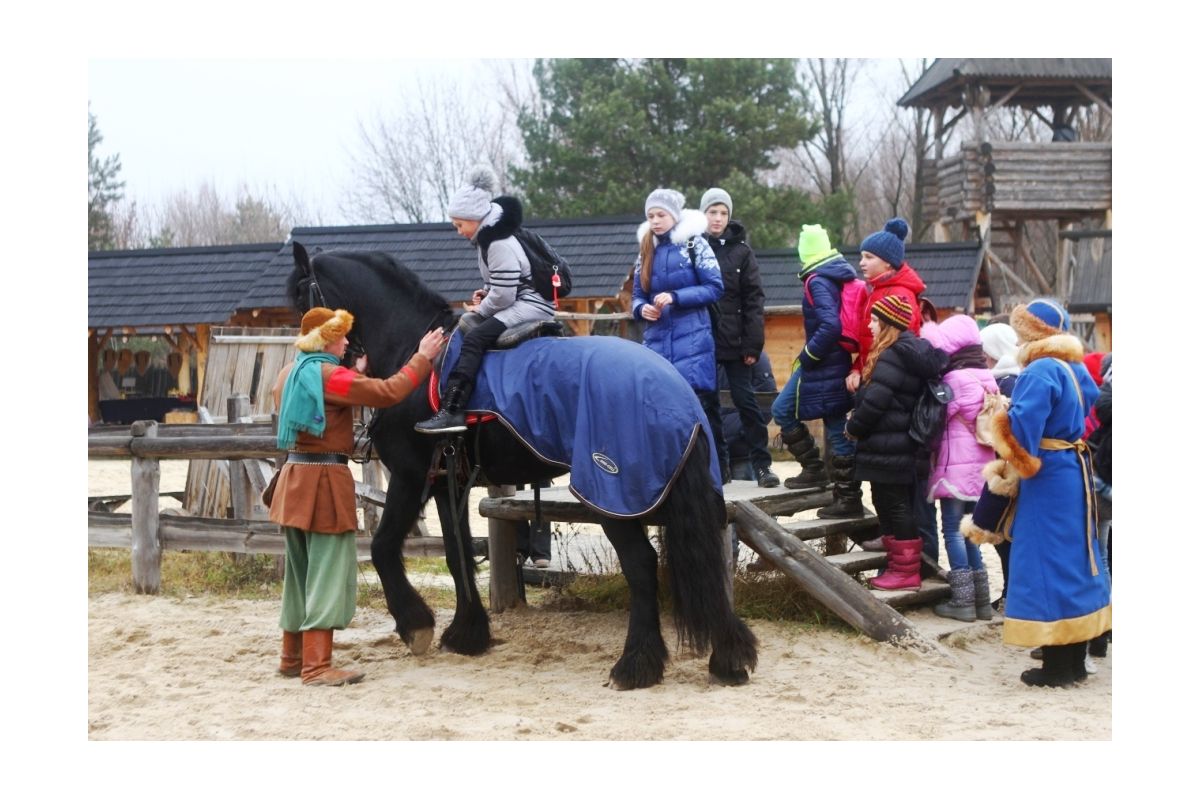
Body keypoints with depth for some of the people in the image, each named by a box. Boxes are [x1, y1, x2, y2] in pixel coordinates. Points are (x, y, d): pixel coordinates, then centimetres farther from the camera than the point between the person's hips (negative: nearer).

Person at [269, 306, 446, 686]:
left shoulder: (289, 374, 12)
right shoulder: (328, 375, -14)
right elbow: (388, 392, -17)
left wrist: (356, 374, 25)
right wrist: (422, 358, -7)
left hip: (295, 479, 9)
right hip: (325, 481, -9)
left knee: (300, 571, 17)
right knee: (328, 572, -5)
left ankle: (293, 656, 25)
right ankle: (317, 665, -7)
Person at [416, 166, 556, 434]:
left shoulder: (499, 244, -19)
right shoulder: (490, 238, 13)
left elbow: (503, 295, -22)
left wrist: (481, 309, -5)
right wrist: (485, 292, 8)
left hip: (531, 306, -12)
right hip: (521, 302, 12)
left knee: (474, 339, -26)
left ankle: (451, 412, -37)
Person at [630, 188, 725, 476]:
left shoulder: (694, 243, -1)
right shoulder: (646, 250, 14)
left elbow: (714, 288, -5)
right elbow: (638, 296, 17)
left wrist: (675, 297, -16)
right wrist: (642, 309, -7)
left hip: (692, 341, -5)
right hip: (657, 341, 5)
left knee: (698, 401, -7)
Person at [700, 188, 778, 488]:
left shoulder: (740, 250, 1)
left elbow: (753, 300, -3)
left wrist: (753, 344, -10)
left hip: (734, 341, -2)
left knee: (745, 400, -2)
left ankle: (761, 463, 4)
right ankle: (717, 462, 16)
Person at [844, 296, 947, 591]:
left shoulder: (893, 357, -18)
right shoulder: (910, 353, 14)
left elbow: (875, 401, -21)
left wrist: (853, 427, -6)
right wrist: (858, 418, 12)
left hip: (887, 450, -10)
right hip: (900, 447, 10)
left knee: (894, 507, -4)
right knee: (894, 506, 15)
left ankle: (906, 570, 1)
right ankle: (900, 566, 22)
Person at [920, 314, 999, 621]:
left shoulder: (956, 380, -14)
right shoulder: (986, 378, 9)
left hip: (956, 466, -7)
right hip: (981, 466, 7)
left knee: (953, 530, -1)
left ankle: (962, 600, -1)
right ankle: (981, 598, 16)